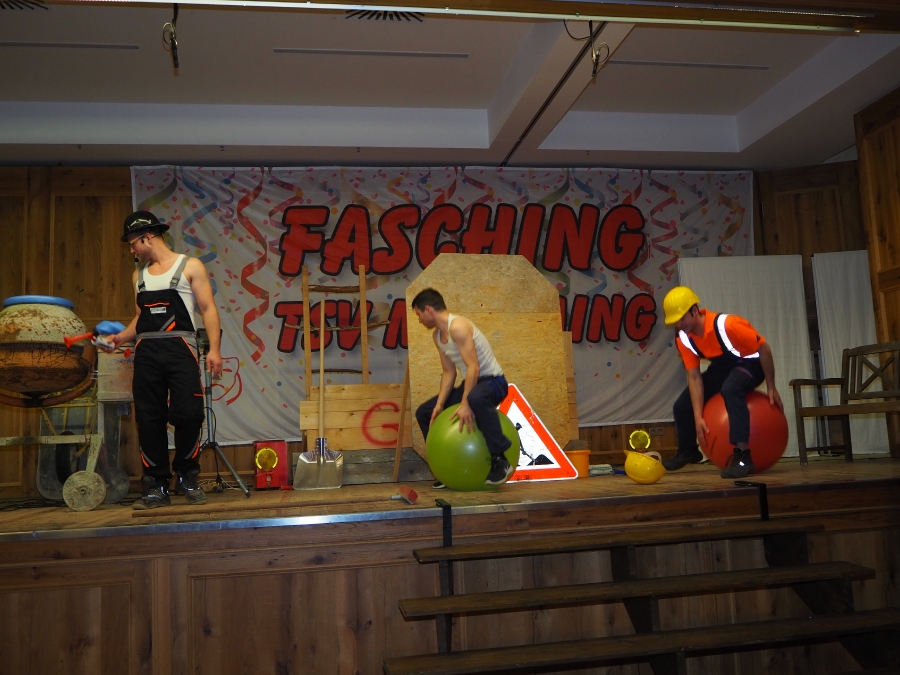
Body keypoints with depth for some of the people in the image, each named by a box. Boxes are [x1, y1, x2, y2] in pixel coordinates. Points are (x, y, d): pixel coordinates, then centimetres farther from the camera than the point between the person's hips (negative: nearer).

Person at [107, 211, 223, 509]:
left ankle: (187, 477, 8)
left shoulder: (189, 266, 5)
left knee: (188, 414, -11)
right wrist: (120, 337, 7)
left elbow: (208, 309, -1)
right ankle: (156, 486, 11)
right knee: (149, 419, 3)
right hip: (146, 352, 5)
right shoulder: (139, 275, 20)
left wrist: (214, 349, -11)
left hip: (180, 348, -5)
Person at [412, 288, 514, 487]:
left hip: (493, 380, -10)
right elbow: (448, 372, 9)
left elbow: (473, 367, -28)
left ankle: (500, 460, -36)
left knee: (476, 399, -45)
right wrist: (439, 404, -1)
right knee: (424, 412, 8)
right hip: (472, 383, 10)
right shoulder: (437, 335, 7)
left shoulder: (457, 326, -22)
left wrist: (465, 404, -32)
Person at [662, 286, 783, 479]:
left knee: (730, 389, -40)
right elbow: (694, 377, -11)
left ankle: (742, 456, -39)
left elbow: (764, 348, -22)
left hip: (750, 362, -6)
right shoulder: (684, 339, -14)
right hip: (722, 367, 7)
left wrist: (771, 388, -14)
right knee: (682, 405, 1)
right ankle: (688, 451, 29)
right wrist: (698, 417, -17)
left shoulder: (726, 325, -33)